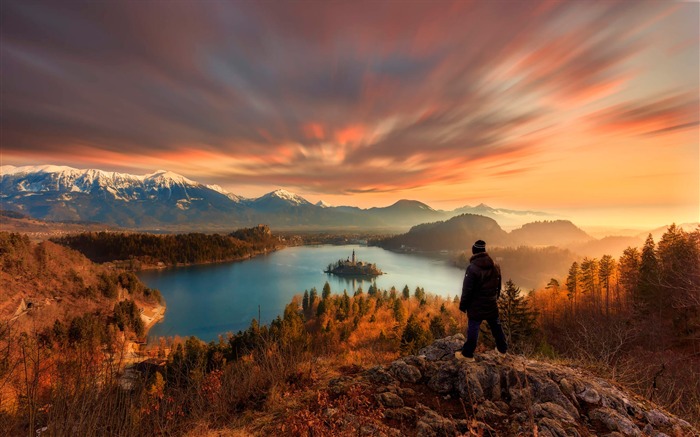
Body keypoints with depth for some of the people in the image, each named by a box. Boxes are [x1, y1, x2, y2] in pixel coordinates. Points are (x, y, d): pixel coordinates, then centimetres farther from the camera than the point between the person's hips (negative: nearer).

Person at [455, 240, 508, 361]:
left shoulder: (472, 268, -22)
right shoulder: (495, 266, 1)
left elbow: (467, 290, -18)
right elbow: (498, 286, 13)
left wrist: (463, 305, -7)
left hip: (477, 307, -6)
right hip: (492, 305, 6)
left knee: (473, 329, 3)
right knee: (496, 327, 23)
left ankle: (467, 354, 14)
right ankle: (502, 348, 41)